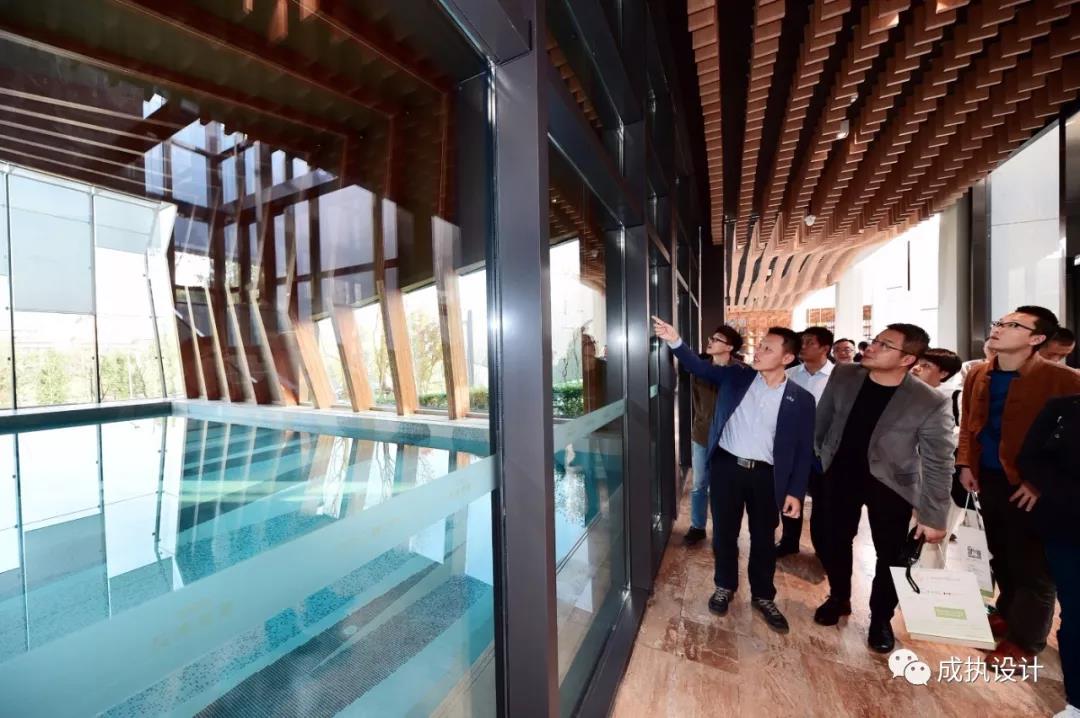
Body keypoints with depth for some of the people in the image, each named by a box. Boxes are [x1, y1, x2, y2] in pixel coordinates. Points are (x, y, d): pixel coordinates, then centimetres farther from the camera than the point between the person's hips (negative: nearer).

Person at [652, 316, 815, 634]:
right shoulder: (736, 376, 0)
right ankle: (724, 586, 38)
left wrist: (795, 491, -2)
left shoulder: (801, 399, -3)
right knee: (724, 532, 15)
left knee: (764, 539, 16)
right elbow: (700, 368, -6)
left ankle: (763, 597, 40)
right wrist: (675, 342, -24)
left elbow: (803, 449, 0)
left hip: (766, 475, 0)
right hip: (726, 466, 1)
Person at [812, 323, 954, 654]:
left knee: (890, 554, 12)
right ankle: (838, 598, 41)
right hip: (839, 474, 2)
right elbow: (823, 418, 2)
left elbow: (938, 464, -12)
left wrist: (933, 516, -10)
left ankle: (881, 618, 38)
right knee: (834, 542, 15)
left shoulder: (930, 403, -20)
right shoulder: (843, 375, -12)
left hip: (891, 484, -2)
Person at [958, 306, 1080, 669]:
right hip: (988, 478, 5)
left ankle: (1025, 638, 25)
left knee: (1031, 564, 9)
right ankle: (1009, 613, 39)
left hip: (1028, 485, -5)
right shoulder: (978, 375, 2)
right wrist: (965, 464, 3)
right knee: (1001, 555, 20)